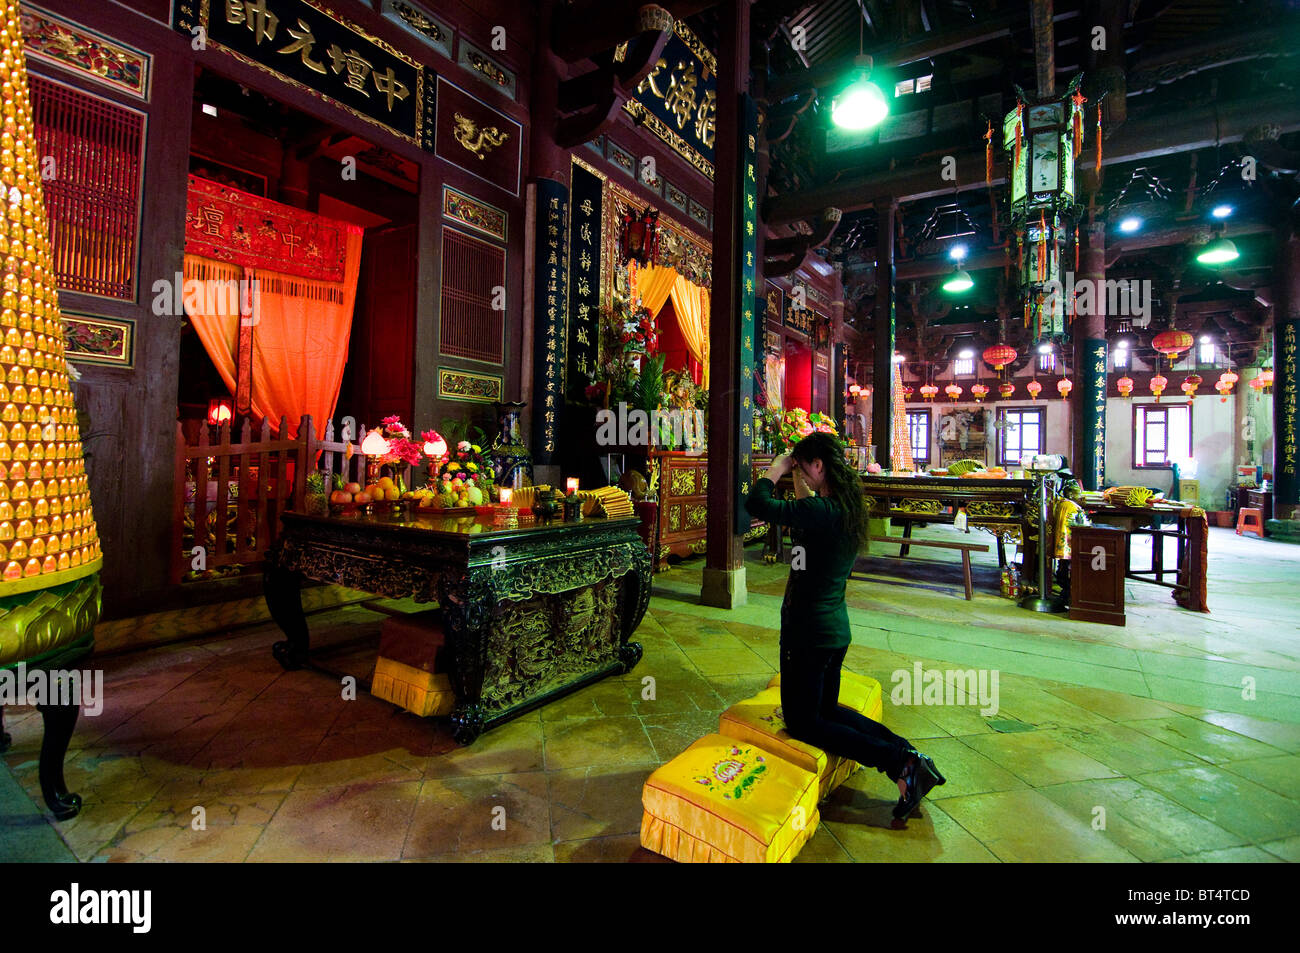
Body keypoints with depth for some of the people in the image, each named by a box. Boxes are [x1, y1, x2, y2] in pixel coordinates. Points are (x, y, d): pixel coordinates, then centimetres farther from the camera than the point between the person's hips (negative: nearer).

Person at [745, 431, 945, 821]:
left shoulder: (822, 510, -24)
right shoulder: (848, 508, 3)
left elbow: (756, 505, -27)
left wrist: (777, 468, -12)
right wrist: (796, 479, 14)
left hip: (809, 632, -9)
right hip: (836, 629, 9)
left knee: (802, 722, 8)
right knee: (826, 709, 25)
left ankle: (898, 762, -1)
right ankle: (908, 754, 14)